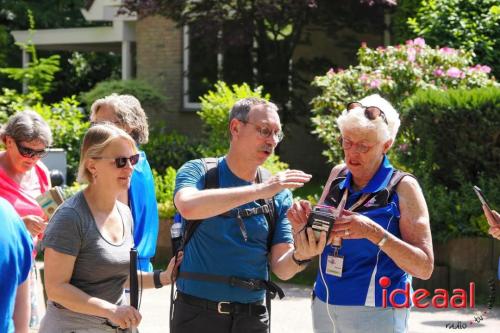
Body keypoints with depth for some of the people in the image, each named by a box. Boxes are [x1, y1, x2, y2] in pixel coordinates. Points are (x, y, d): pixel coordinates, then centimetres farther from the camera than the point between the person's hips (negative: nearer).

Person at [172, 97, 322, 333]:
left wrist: (300, 256, -23)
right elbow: (188, 207, -27)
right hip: (197, 313, -3)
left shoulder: (279, 194, 4)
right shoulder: (198, 172, -3)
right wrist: (260, 190, -29)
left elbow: (281, 269, 0)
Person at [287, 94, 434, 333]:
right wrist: (303, 225, -10)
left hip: (376, 313, -5)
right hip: (325, 307, 5)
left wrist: (374, 232, -25)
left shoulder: (402, 187, -9)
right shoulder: (338, 175, 5)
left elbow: (425, 268, -14)